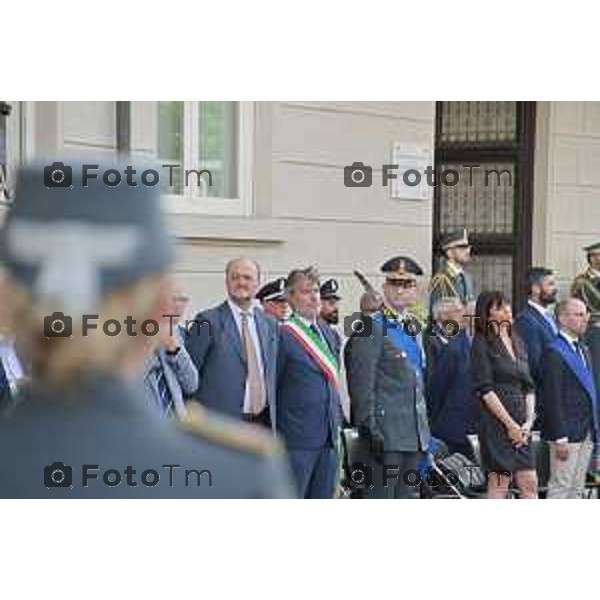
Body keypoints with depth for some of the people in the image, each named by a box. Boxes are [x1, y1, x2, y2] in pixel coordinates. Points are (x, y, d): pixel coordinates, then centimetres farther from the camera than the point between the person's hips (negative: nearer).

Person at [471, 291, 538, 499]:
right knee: (499, 485, -5)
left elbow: (529, 387, 15)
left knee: (530, 483, 2)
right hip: (496, 421, -6)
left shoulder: (517, 342, 16)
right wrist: (510, 424, -12)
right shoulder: (482, 344, -4)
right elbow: (485, 390, -10)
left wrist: (528, 421, 1)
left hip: (521, 425, 6)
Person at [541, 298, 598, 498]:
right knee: (560, 486, -5)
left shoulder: (583, 350, 16)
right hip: (567, 432, -9)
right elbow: (553, 399, -17)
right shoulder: (554, 352, -12)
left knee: (577, 488, 12)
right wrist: (560, 437, -20)